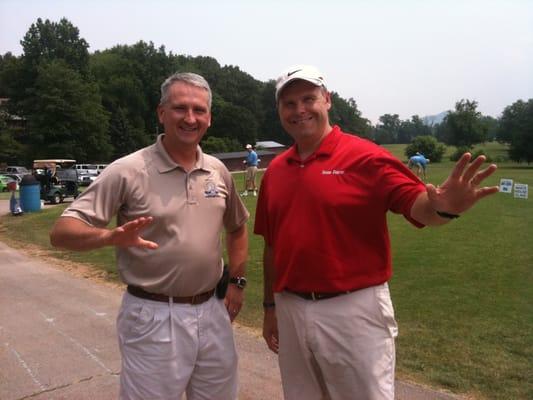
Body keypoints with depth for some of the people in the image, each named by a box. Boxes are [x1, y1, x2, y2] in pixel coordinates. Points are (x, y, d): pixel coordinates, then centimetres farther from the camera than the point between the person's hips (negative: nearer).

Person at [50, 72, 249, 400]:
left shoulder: (218, 171, 3)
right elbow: (62, 231, -15)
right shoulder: (128, 171, -12)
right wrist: (111, 236, -35)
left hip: (212, 312, 5)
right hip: (154, 317, -5)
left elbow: (237, 227, 19)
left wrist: (237, 282, 10)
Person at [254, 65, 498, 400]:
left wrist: (443, 208, -43)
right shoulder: (275, 170, 5)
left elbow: (417, 204, -20)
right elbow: (272, 245, 10)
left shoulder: (364, 156, -10)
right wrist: (271, 306, 14)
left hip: (354, 311, -5)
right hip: (291, 310, 6)